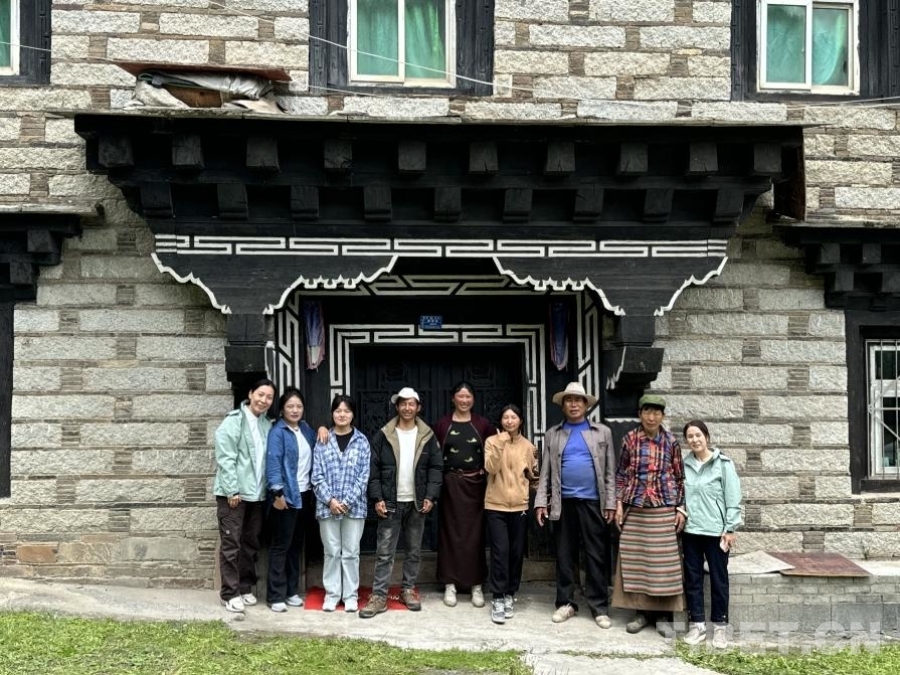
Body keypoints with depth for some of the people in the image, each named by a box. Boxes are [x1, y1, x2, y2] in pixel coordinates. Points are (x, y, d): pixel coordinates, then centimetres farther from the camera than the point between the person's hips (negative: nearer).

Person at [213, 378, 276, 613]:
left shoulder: (267, 425, 11)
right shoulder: (234, 421, -7)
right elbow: (225, 458, -13)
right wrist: (232, 489, -16)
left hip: (257, 494, 6)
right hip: (234, 493, -6)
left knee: (251, 543, 12)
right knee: (231, 543, -1)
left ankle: (245, 588, 23)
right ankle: (229, 593, 7)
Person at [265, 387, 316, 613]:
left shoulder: (306, 429, 12)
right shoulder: (277, 432, -10)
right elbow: (273, 462, -18)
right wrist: (277, 493, -23)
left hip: (304, 494, 7)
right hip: (286, 495, -7)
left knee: (296, 544, 13)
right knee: (281, 545, -2)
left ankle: (291, 591, 22)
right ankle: (275, 595, 5)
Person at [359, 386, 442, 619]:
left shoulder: (428, 436, 3)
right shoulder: (383, 435, -1)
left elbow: (436, 468, 3)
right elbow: (373, 469, -2)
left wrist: (430, 497, -7)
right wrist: (377, 498, -10)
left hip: (417, 503, 2)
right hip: (390, 502, -2)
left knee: (414, 551, 11)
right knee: (384, 552, -1)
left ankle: (408, 590, 24)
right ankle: (379, 596, 3)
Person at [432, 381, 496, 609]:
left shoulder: (482, 424, 3)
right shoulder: (443, 423, 1)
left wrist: (486, 470, -2)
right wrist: (440, 476, -5)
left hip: (475, 484, 1)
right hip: (450, 484, 0)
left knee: (475, 533, 3)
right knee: (451, 532, 2)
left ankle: (476, 585, 10)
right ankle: (450, 584, 9)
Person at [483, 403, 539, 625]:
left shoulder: (528, 446, 6)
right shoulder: (492, 441, -1)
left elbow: (533, 475, 16)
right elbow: (490, 468, -15)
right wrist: (500, 444, -23)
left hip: (520, 506, 3)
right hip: (495, 505, -3)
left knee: (516, 552, 7)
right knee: (500, 551, -9)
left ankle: (510, 595, 21)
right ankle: (498, 599, -1)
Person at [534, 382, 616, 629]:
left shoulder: (603, 432, 6)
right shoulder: (552, 434, 9)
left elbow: (610, 471, 5)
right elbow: (545, 471, 7)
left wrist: (610, 503, -2)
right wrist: (541, 502, -1)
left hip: (592, 502, -1)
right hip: (563, 502, 1)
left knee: (595, 556, 3)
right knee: (564, 555, 8)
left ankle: (599, 607, 11)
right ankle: (566, 603, 18)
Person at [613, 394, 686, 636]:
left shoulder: (671, 441, 2)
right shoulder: (630, 439, 2)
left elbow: (680, 477, 5)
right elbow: (621, 474, 6)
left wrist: (681, 508, 0)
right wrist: (619, 503, 1)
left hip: (664, 509, -1)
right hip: (635, 509, 1)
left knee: (664, 561, 1)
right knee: (635, 560, 4)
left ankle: (663, 616, 12)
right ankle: (641, 613, 16)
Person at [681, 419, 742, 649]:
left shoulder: (723, 464, -4)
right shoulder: (684, 465, 5)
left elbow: (733, 499, -5)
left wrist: (730, 529, -8)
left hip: (716, 531, -3)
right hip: (690, 530, 3)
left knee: (719, 579, 6)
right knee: (692, 579, 8)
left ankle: (720, 626, 17)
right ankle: (697, 624, 17)